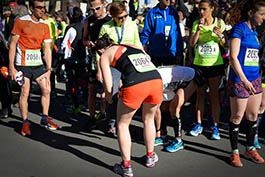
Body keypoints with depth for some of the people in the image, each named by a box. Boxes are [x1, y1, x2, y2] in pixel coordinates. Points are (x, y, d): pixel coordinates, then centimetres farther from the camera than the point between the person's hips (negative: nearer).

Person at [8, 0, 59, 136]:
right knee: (24, 93, -3)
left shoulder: (45, 26, 7)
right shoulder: (20, 22, -6)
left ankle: (44, 119, 18)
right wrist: (11, 67, -11)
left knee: (46, 90, 3)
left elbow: (47, 50, 8)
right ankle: (25, 123, 10)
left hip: (38, 63, 5)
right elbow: (12, 45, -6)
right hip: (23, 64, -5)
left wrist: (48, 70, 4)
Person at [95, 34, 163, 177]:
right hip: (156, 80, 5)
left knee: (122, 124, 19)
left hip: (135, 85, -5)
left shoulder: (105, 56, 18)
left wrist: (109, 96, 32)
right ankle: (150, 157, 44)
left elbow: (109, 87, 11)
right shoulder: (134, 46, 33)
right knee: (148, 119, 31)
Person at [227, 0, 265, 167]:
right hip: (239, 80, -8)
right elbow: (233, 57, -16)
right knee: (237, 117, 2)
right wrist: (244, 80, -19)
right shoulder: (239, 28, -11)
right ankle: (235, 152, 13)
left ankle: (250, 149, 26)